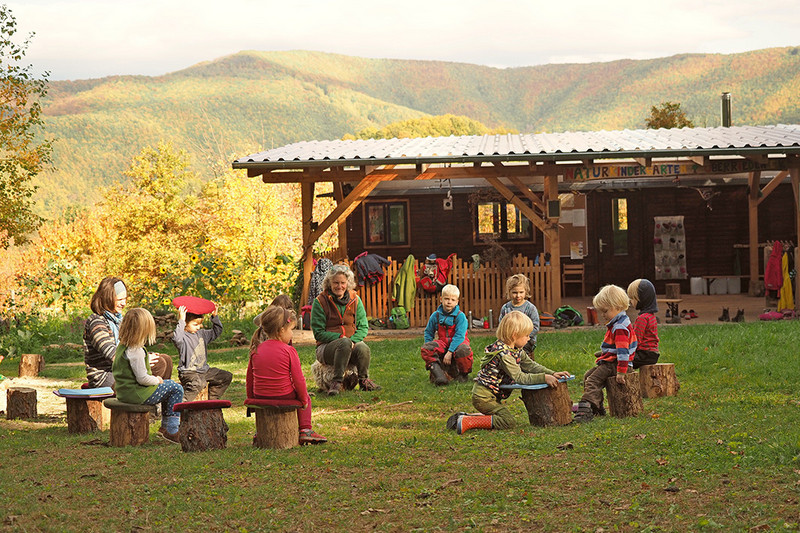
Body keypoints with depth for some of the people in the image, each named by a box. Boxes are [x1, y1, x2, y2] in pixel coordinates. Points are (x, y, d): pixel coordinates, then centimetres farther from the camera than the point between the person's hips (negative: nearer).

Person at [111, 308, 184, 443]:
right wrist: (157, 380, -5)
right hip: (136, 394, -10)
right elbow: (142, 379, -25)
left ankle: (165, 425, 28)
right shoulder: (136, 351, -26)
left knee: (168, 386, 25)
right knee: (176, 389, 0)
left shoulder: (122, 346, 6)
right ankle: (172, 430, 3)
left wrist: (153, 378, 14)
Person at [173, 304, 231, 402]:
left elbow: (216, 332, 25)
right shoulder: (183, 337, -11)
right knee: (197, 383, -40)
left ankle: (212, 400, 14)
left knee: (226, 376, 7)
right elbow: (176, 339, -36)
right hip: (188, 371, -8)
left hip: (204, 370, 8)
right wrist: (181, 321, -35)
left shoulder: (201, 334, 13)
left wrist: (215, 317, 11)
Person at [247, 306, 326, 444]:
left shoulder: (256, 350, 0)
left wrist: (251, 399, 21)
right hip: (285, 397, -5)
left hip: (260, 398, 5)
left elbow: (249, 379, 7)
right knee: (306, 398, 25)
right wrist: (304, 400, 4)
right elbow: (298, 380, -11)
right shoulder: (289, 351, -14)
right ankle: (305, 430, 13)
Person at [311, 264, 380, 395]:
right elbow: (318, 333, -4)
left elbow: (364, 327, 7)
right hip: (326, 347, -3)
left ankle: (364, 380, -13)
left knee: (363, 349, -33)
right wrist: (341, 338, -17)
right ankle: (336, 382, -34)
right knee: (345, 343, -37)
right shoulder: (320, 302, -3)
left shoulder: (355, 300, 8)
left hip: (352, 343, 3)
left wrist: (353, 340, -14)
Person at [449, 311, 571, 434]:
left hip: (493, 395, 10)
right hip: (484, 397, -10)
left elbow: (531, 365, 8)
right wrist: (544, 378, -28)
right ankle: (466, 422, -17)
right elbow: (519, 377, -27)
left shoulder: (517, 350, 6)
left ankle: (463, 417, 12)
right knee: (509, 422, -15)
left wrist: (552, 374, -4)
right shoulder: (503, 354, -25)